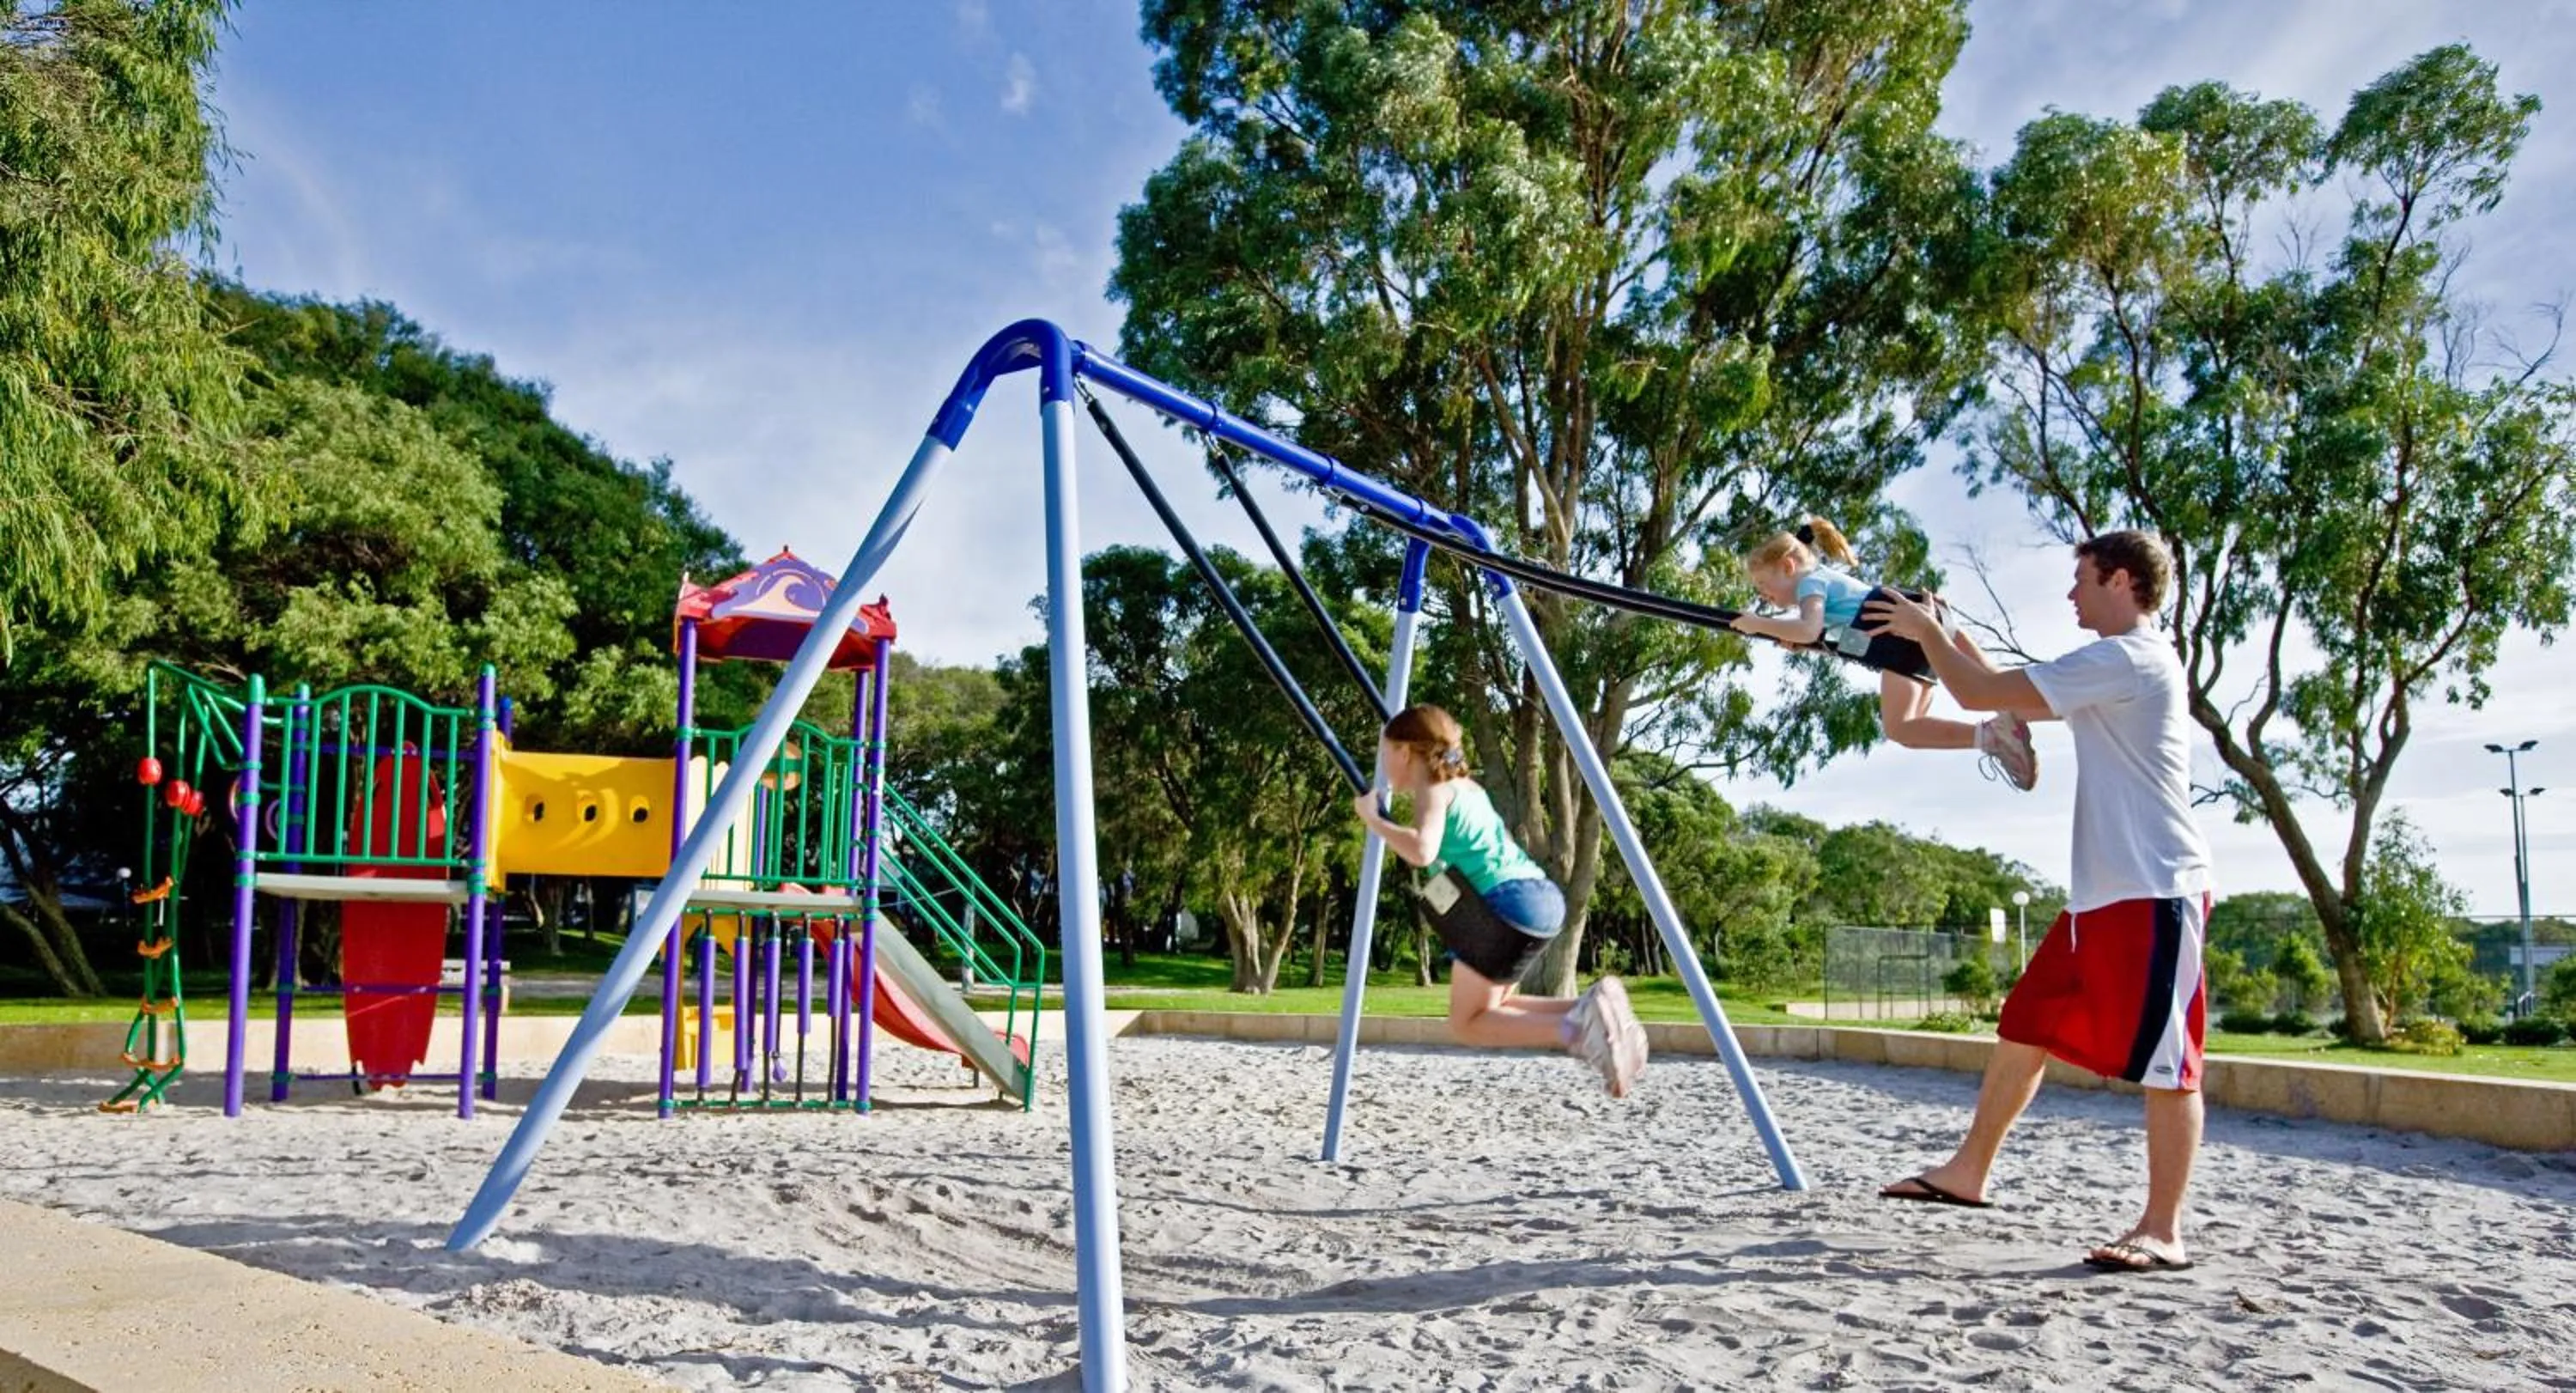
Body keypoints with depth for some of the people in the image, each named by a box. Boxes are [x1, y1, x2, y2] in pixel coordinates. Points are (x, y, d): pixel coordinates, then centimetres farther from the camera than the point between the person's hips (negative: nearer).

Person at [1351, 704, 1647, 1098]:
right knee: (1485, 1009, 20)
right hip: (1540, 898, 9)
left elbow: (1421, 852, -24)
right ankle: (1591, 1008, 2)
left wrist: (1373, 819, -10)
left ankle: (1576, 1030, -20)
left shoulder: (1432, 790, -4)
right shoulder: (1465, 786, 21)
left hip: (1508, 903, -9)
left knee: (1467, 1024, 0)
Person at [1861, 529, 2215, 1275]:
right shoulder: (2119, 668, 18)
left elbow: (1979, 694, -16)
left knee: (2163, 1060, -5)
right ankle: (1969, 1171, 23)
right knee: (2026, 1028, 13)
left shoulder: (2128, 659, -15)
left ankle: (2163, 1231, 0)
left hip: (2154, 890, -11)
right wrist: (1952, 638, 21)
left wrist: (1925, 631, 0)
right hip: (2104, 891, 11)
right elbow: (2008, 693, 28)